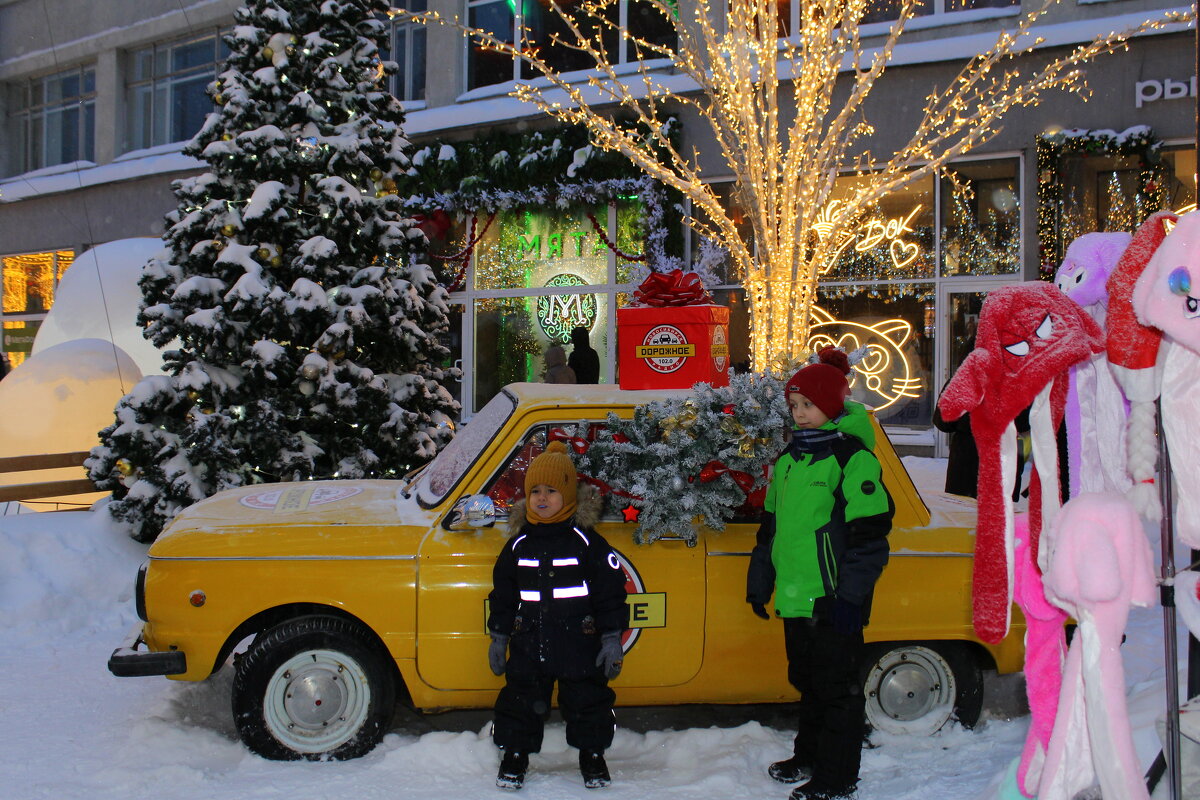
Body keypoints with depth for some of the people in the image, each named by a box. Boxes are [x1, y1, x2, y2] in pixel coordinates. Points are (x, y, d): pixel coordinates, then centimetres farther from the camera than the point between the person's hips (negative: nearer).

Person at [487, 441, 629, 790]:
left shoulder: (587, 542, -5)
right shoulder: (518, 545, 5)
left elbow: (610, 594, -4)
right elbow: (503, 596, 12)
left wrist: (612, 640, -6)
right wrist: (499, 638, 10)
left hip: (579, 646, -2)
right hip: (528, 647, 3)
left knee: (588, 702, 8)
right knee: (521, 702, 8)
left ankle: (592, 756, 27)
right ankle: (515, 755, 26)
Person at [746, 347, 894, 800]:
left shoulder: (852, 457, -11)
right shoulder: (788, 459, 13)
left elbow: (870, 534, -15)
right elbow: (771, 525, 22)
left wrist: (848, 596, -18)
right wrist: (759, 580, 21)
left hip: (832, 602, -8)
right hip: (795, 598, 8)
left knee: (836, 687, 1)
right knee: (807, 681, 20)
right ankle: (809, 758, 35)